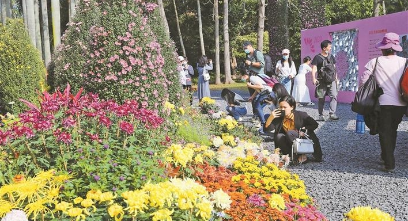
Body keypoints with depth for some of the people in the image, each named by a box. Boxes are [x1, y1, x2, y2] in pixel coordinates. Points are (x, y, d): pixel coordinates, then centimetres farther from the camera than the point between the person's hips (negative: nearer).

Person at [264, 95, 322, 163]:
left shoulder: (301, 115, -15)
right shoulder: (279, 117, -9)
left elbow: (315, 124, -8)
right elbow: (266, 128, -14)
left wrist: (304, 131, -21)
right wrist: (271, 117, -31)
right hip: (290, 144, 3)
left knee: (290, 133, -30)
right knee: (279, 136, -24)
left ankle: (301, 155, -16)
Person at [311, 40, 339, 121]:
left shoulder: (331, 56, 14)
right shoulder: (317, 57, -2)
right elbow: (314, 69, -7)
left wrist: (336, 78, 18)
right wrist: (314, 79, -20)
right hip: (321, 81, -4)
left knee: (334, 96, -10)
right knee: (321, 98, 3)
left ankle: (332, 113, -8)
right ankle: (320, 115, 12)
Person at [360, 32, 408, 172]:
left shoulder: (375, 62, -6)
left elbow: (363, 81, -5)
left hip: (384, 103, -3)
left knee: (385, 133, 7)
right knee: (392, 131, 21)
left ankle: (389, 164, 3)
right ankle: (386, 157, 33)